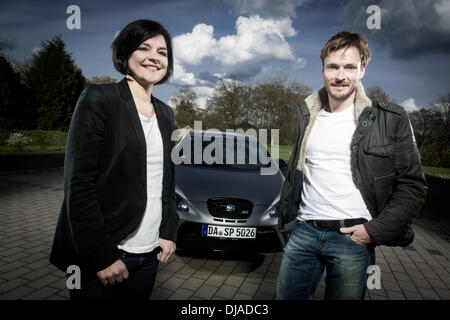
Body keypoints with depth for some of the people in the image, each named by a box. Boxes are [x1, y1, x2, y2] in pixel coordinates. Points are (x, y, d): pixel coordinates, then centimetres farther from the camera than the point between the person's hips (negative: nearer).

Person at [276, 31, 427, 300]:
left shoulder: (391, 119, -3)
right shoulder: (307, 116, 9)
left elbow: (413, 185, -2)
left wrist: (376, 230, -10)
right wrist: (284, 213, 14)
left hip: (354, 238, -3)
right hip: (304, 232, 4)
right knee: (286, 296, 11)